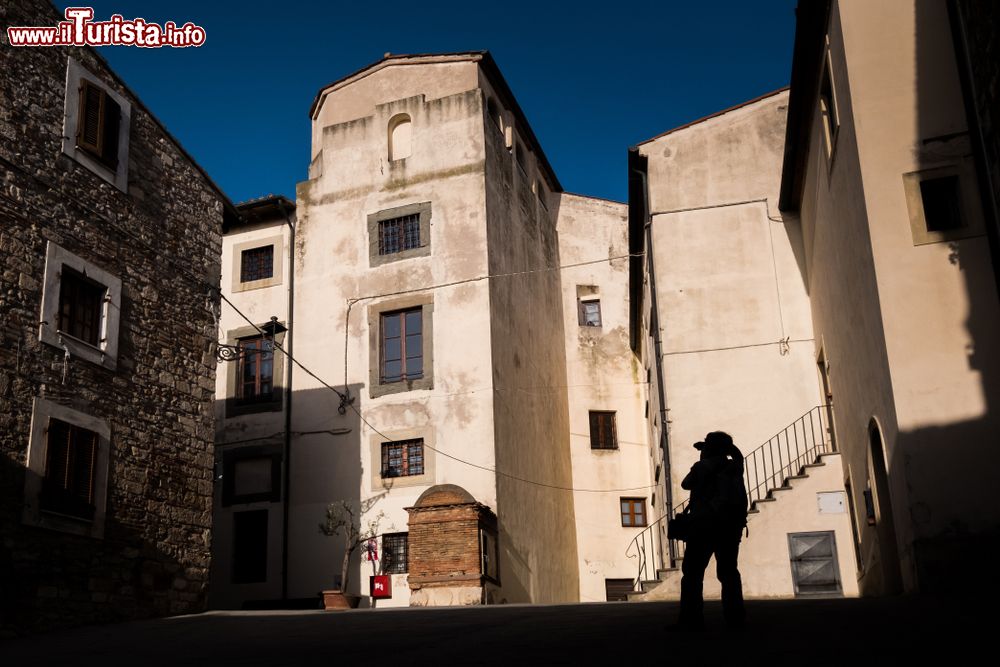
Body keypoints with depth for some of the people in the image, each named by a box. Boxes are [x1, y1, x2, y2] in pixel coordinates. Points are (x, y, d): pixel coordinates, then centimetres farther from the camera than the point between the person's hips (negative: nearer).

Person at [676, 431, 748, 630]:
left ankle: (692, 619, -10)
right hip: (732, 526, 5)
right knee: (728, 571, 13)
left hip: (705, 526, -5)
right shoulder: (735, 467, 8)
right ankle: (735, 617, 4)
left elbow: (686, 484, 11)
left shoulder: (702, 467, -4)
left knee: (692, 572, -2)